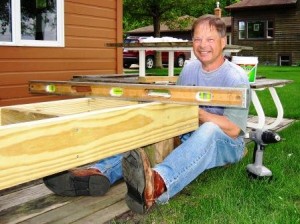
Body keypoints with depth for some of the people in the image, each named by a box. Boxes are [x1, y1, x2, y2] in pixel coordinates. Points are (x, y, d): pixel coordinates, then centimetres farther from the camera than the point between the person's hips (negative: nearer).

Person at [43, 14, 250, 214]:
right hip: (190, 136, 6)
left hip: (226, 143, -5)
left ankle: (157, 185, -69)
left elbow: (233, 130, -20)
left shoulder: (236, 78, -14)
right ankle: (99, 173, -41)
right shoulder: (189, 69, 4)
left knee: (209, 130, -41)